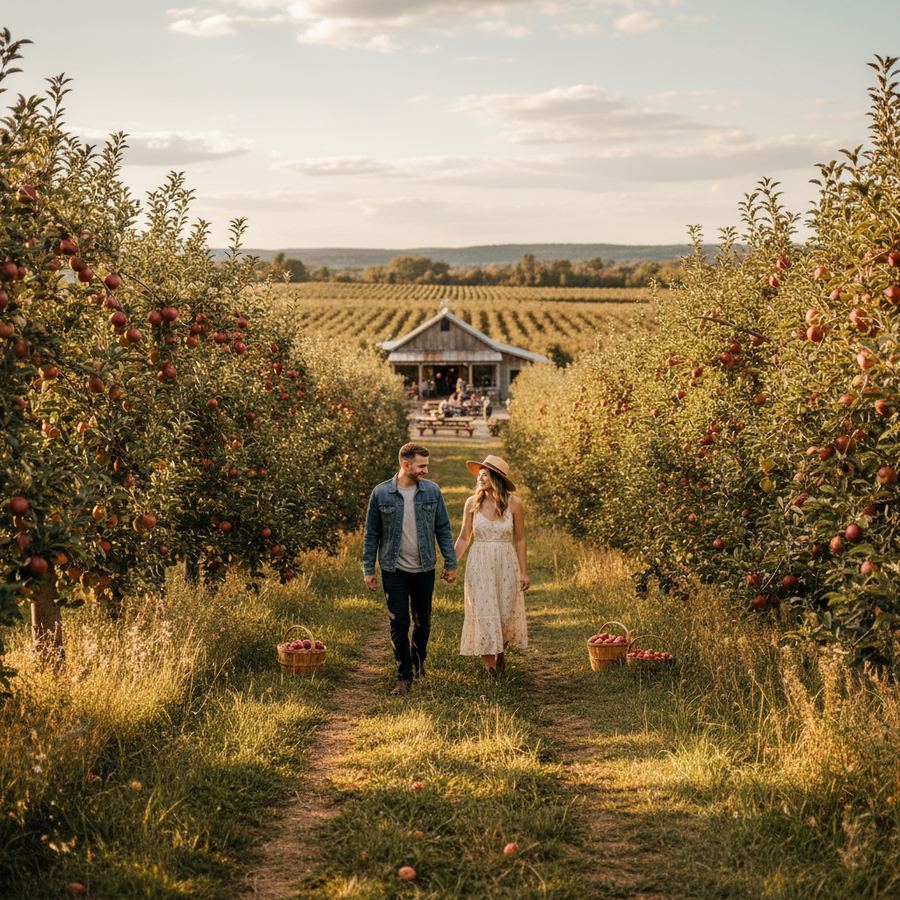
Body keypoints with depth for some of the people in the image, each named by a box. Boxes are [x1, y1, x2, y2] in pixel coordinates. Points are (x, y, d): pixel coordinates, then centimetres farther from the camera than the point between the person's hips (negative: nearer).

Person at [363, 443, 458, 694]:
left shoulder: (432, 491, -1)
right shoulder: (381, 493, -5)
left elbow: (443, 529, 4)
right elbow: (371, 534, 1)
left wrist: (450, 563, 2)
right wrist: (368, 569, 0)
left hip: (424, 570, 2)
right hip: (394, 570, -2)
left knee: (422, 622, 14)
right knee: (399, 624, -2)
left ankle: (418, 660, 40)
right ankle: (404, 677, 10)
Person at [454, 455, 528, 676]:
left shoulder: (514, 504, -6)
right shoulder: (472, 503, -4)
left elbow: (519, 540, 1)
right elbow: (464, 538, 5)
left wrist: (524, 572, 1)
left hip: (506, 565, 0)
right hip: (479, 565, 0)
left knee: (506, 614, 6)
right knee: (484, 613, -1)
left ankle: (500, 651, 34)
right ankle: (488, 660, 12)